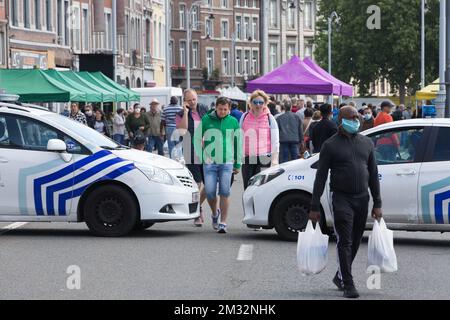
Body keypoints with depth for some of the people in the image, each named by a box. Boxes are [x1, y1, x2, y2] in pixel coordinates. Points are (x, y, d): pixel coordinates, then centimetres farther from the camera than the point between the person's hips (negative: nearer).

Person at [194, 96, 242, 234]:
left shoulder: (233, 122, 5)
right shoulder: (206, 119, 2)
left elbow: (238, 143, 12)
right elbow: (197, 138, 6)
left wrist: (238, 164, 11)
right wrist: (201, 157, -3)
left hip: (227, 162, 0)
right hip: (210, 162, 0)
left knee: (225, 193, -7)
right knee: (210, 192, -3)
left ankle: (223, 223, -2)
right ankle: (215, 213, 27)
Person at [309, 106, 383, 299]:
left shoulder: (366, 143, 12)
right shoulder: (331, 145, -1)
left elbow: (373, 174, 14)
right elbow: (321, 177, -2)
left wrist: (377, 204, 9)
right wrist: (314, 207, -6)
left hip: (362, 198, 5)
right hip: (341, 198, -5)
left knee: (355, 242, 12)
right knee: (345, 242, -8)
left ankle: (340, 276, 29)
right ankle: (348, 285, -8)